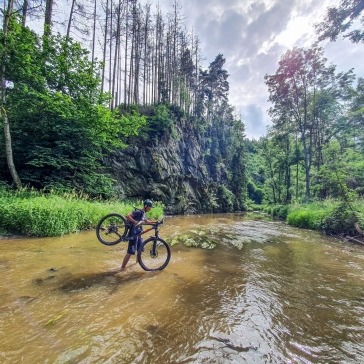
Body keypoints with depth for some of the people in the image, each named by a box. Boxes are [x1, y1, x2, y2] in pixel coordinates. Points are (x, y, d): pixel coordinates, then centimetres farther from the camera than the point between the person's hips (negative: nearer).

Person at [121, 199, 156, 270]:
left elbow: (146, 221, 30)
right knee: (130, 252, -6)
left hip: (138, 234, 10)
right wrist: (135, 222, -36)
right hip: (133, 234, -10)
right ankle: (122, 267, 5)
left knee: (140, 249, 19)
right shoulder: (138, 212, -17)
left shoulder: (143, 214, 12)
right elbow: (128, 216, -27)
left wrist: (155, 222, 20)